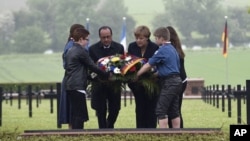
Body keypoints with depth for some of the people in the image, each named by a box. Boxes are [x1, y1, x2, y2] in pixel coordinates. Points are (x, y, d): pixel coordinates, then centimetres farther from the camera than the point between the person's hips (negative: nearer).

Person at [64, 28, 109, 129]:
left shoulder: (70, 51, 15)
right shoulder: (81, 51, -10)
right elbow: (92, 66, -9)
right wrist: (106, 75, 0)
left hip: (69, 85, 9)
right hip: (78, 86, -9)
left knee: (74, 114, 10)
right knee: (79, 114, -8)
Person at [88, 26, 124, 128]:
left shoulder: (119, 48, 1)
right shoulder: (93, 49, -4)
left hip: (114, 84, 2)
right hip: (99, 84, -2)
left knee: (115, 110, 7)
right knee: (101, 111, 1)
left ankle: (109, 126, 33)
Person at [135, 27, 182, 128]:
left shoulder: (163, 50, -12)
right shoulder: (172, 49, 15)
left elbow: (148, 65, -7)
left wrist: (137, 75, 3)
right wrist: (156, 74, 13)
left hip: (168, 83, -9)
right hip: (176, 81, 9)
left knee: (161, 110, -7)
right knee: (173, 110, 12)